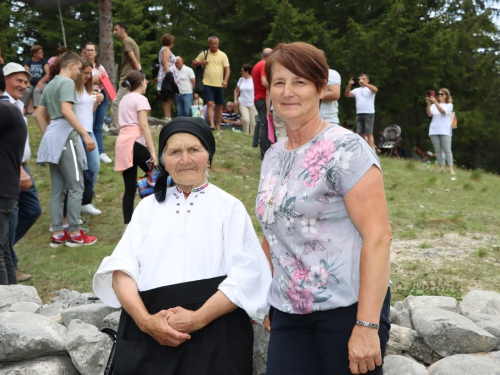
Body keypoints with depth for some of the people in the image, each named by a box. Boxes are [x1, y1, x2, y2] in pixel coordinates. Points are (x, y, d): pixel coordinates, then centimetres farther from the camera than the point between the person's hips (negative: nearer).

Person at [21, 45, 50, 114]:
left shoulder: (44, 62, 5)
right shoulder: (28, 62, 10)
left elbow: (48, 74, -5)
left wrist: (41, 82, -21)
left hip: (41, 84, -2)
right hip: (31, 84, 2)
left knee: (37, 90, -33)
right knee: (26, 91, -29)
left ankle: (36, 109, -40)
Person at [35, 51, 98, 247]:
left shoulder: (50, 85, 20)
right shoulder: (67, 82, -8)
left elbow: (39, 115, 21)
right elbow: (66, 111, -22)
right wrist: (85, 134, -25)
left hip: (53, 137, 10)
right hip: (65, 136, -9)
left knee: (57, 188, 10)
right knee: (76, 187, -4)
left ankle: (57, 234, 13)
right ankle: (75, 233, -1)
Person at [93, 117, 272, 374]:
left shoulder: (229, 207, 5)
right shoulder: (149, 206, 14)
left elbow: (246, 275, -6)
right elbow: (122, 268, 4)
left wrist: (198, 319, -16)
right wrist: (145, 320, -12)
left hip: (213, 335, -2)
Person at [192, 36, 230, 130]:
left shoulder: (223, 55, 6)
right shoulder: (203, 54, 8)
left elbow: (227, 69, 0)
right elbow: (193, 64, 12)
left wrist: (225, 80, -16)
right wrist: (200, 63, -10)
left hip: (219, 85, 1)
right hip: (207, 84, -1)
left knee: (219, 106, 6)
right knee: (210, 104, -14)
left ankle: (218, 126, 15)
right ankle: (212, 124, -20)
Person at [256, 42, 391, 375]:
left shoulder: (345, 149, -11)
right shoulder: (273, 156, 10)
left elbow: (378, 235, -17)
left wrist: (367, 325, -21)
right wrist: (264, 298, 14)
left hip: (347, 308, -6)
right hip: (288, 313, 6)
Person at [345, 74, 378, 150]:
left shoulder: (370, 88, 2)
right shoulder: (357, 90, 16)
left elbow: (375, 90, -20)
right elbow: (347, 95, 7)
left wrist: (364, 83, -21)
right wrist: (349, 85, -8)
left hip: (369, 113, -5)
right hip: (359, 114, 5)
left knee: (369, 134, -9)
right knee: (361, 134, 5)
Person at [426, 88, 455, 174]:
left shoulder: (449, 105, 6)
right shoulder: (434, 105, 14)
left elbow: (443, 111, -15)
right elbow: (429, 114, -5)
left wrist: (435, 102, -23)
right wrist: (428, 104, -19)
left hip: (445, 131, -3)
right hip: (434, 130, 4)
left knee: (447, 150, -10)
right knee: (437, 150, 2)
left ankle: (451, 168, -14)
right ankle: (441, 167, 8)